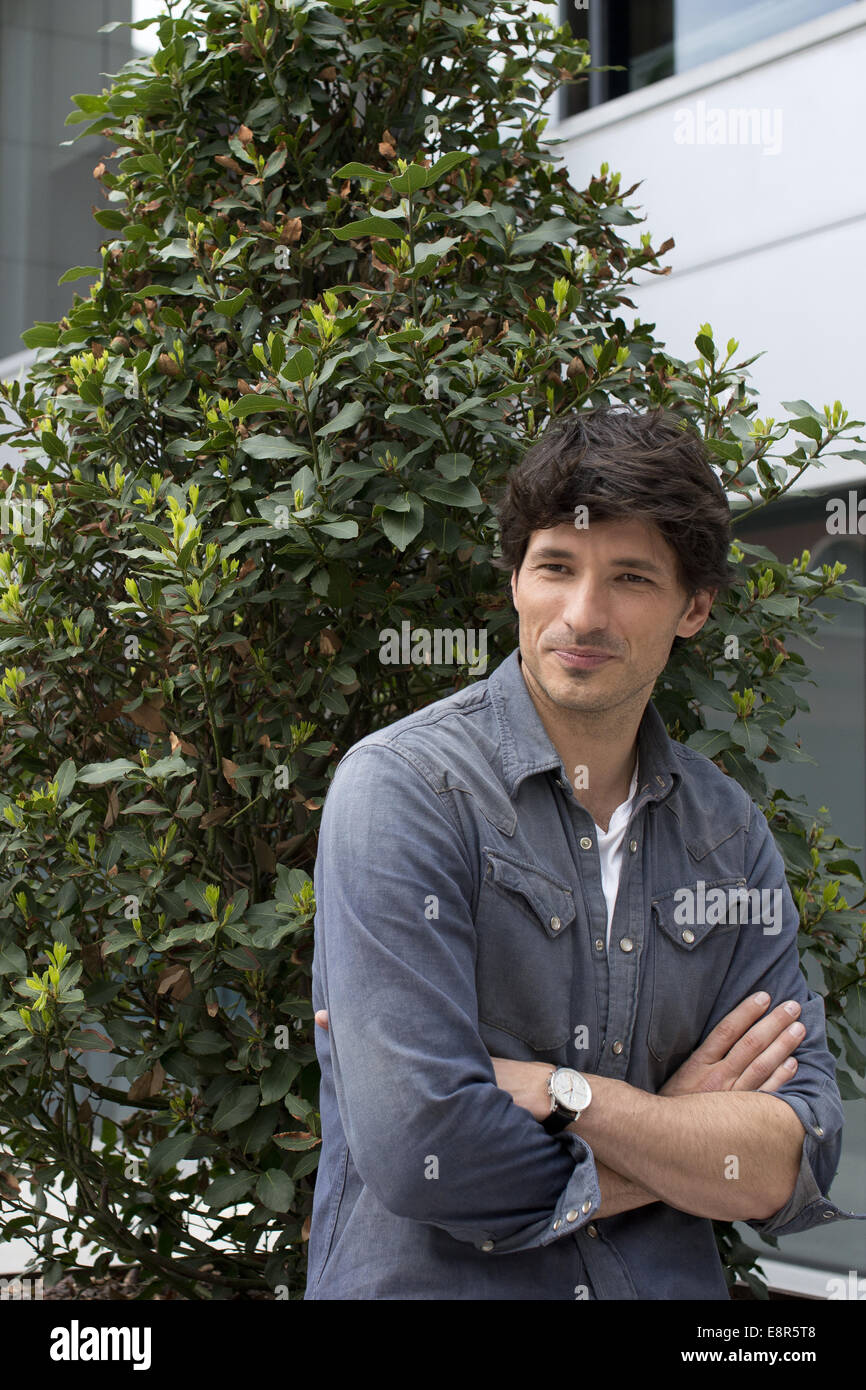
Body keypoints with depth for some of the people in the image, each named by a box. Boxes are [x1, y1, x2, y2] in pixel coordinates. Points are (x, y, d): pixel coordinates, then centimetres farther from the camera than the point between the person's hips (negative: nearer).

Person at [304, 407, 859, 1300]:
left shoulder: (733, 835, 5)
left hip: (669, 1284, 4)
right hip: (431, 1282, -4)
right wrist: (691, 1136, -8)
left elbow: (789, 1174, -3)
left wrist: (547, 1087, -15)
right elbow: (417, 1151, -20)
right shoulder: (403, 789, -11)